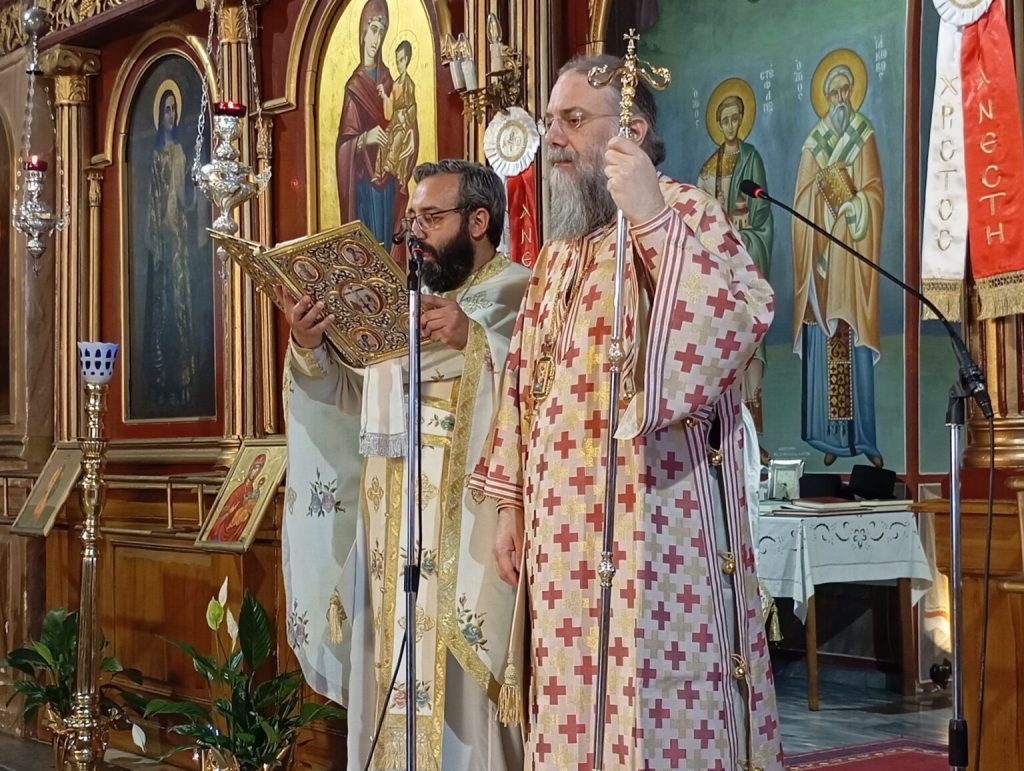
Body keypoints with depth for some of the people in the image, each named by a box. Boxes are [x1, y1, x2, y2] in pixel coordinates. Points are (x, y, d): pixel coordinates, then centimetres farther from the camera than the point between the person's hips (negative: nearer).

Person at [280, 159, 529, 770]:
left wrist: (473, 340, -25)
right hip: (395, 524, 6)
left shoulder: (520, 295, -1)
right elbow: (353, 395, 11)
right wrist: (310, 349, -6)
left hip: (472, 522, -6)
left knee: (463, 670, -7)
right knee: (396, 666, 6)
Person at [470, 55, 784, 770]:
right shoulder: (562, 248, 18)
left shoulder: (687, 211, -4)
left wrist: (653, 220, -26)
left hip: (653, 521, -7)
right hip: (561, 531, 7)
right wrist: (511, 503, 15)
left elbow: (744, 321, -22)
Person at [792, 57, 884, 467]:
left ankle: (863, 436, 0)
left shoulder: (864, 134, 7)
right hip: (823, 246, 2)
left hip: (854, 253, -1)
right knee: (827, 348, -1)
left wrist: (852, 203, -15)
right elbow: (803, 199, 8)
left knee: (856, 347, -4)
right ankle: (832, 436, 1)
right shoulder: (815, 140, 12)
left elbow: (874, 192, 1)